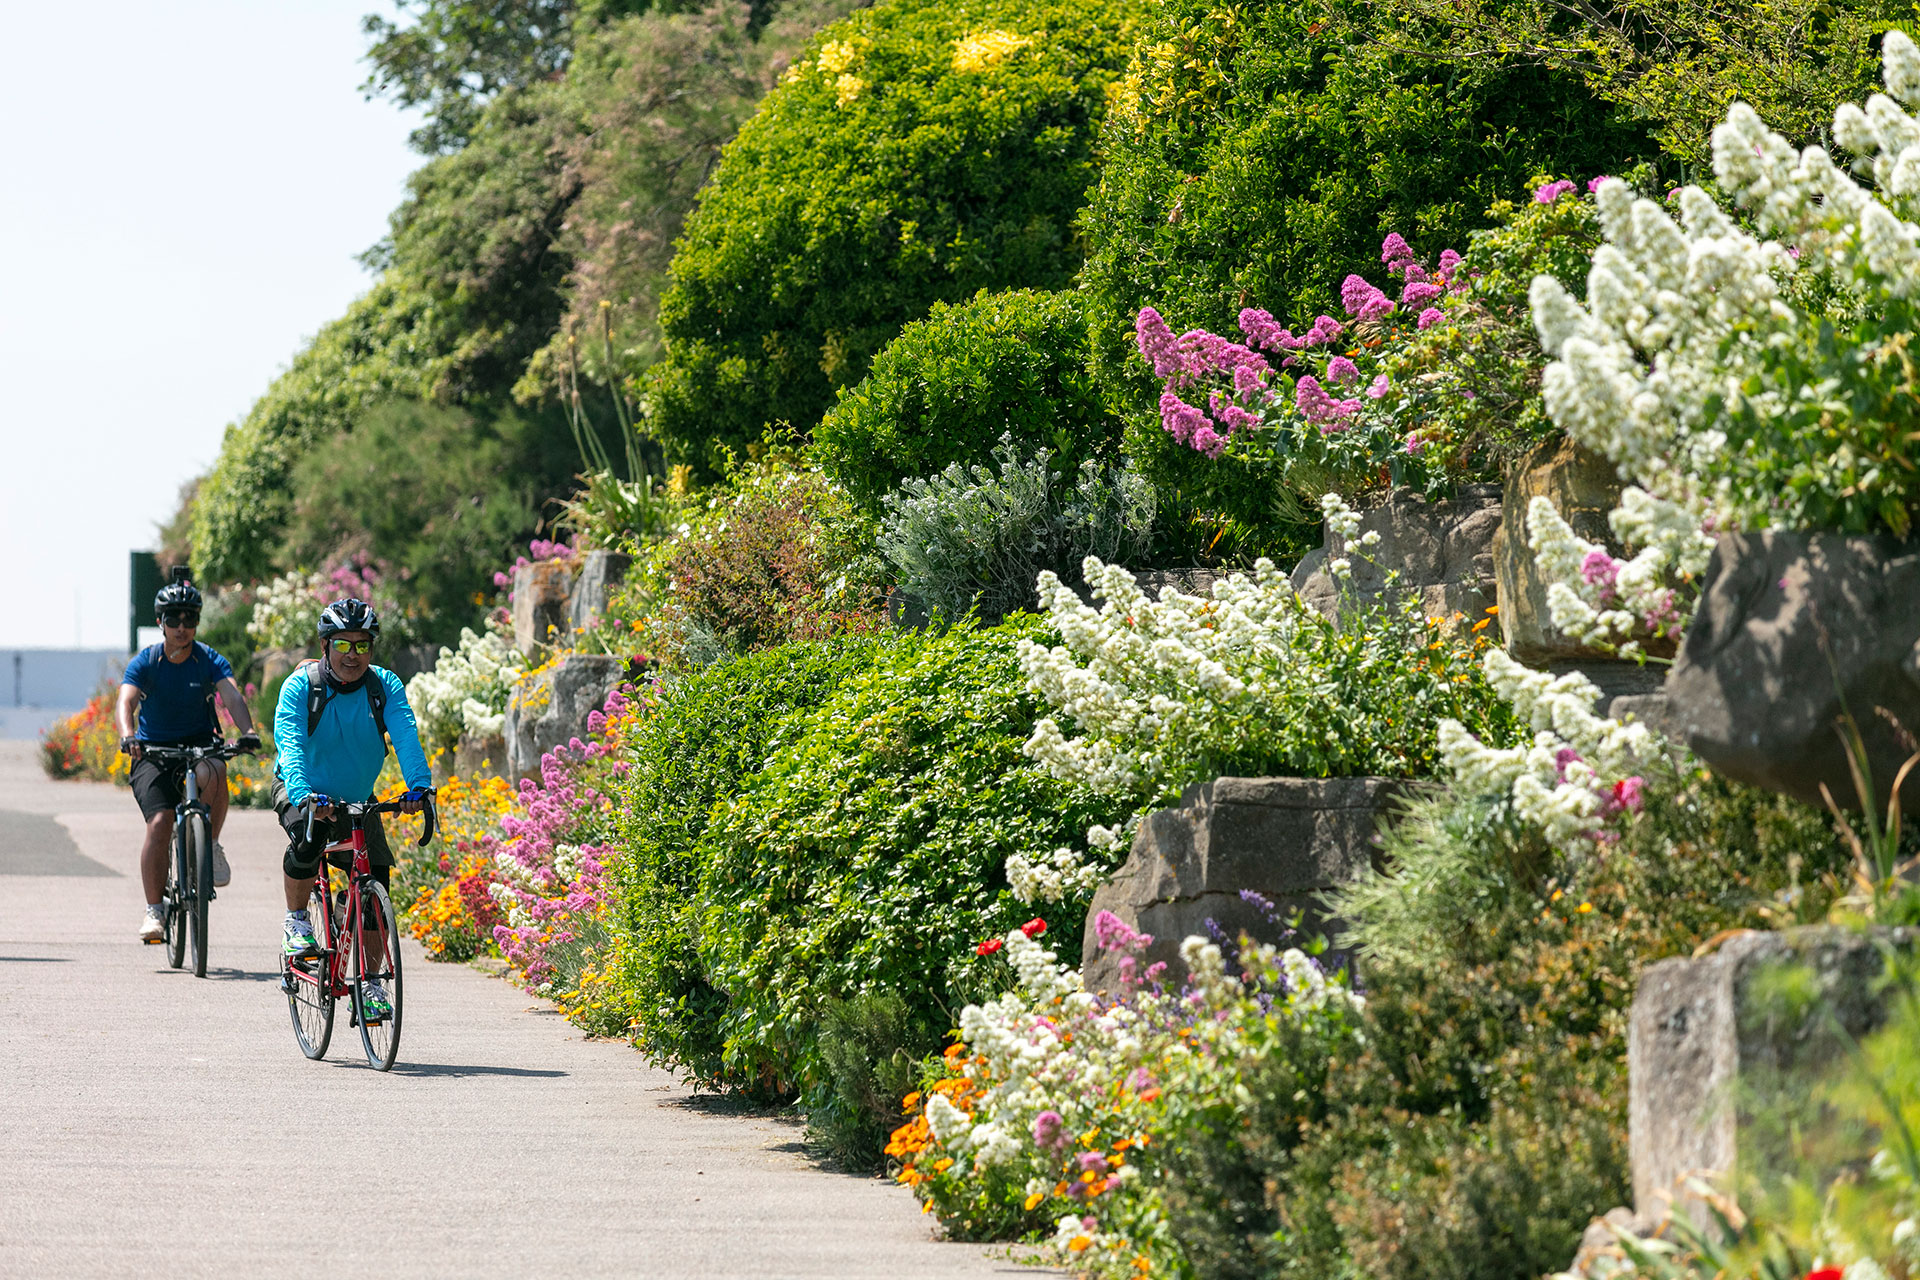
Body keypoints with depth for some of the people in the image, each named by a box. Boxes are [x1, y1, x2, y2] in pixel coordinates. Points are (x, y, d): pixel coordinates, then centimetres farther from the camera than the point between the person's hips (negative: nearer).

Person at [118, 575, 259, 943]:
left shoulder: (210, 661, -6)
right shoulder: (145, 662, -9)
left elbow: (232, 697, -21)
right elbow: (126, 702, -23)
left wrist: (248, 731, -42)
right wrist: (128, 736, -45)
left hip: (199, 742, 1)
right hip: (153, 748, -1)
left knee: (214, 773, -35)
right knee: (159, 823, -19)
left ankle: (211, 844, -10)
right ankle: (153, 909, -11)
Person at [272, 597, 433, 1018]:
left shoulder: (385, 686, -13)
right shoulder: (300, 687, -20)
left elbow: (406, 736, -28)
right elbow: (290, 744, -34)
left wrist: (420, 786, -47)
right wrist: (304, 796, -52)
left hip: (358, 800, 3)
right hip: (302, 792, -3)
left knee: (374, 883, -9)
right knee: (308, 838, -35)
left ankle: (371, 985, 5)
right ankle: (296, 921, -10)